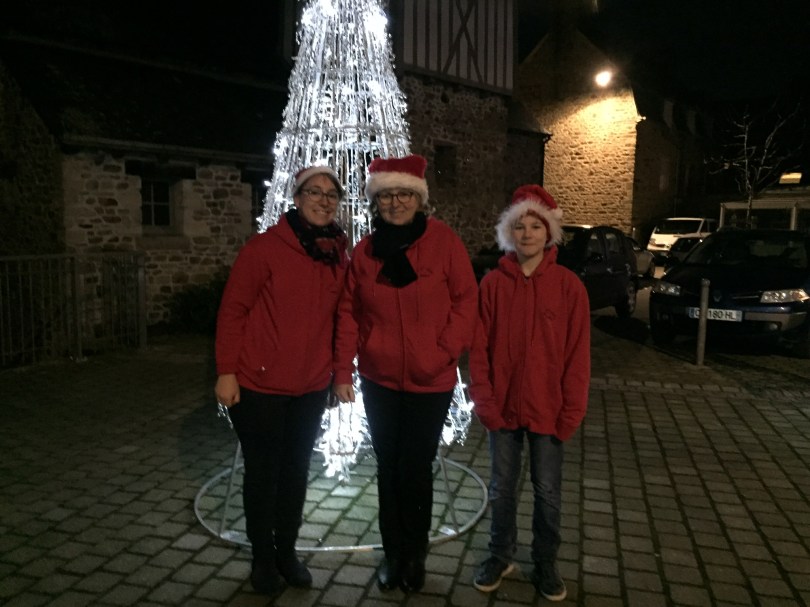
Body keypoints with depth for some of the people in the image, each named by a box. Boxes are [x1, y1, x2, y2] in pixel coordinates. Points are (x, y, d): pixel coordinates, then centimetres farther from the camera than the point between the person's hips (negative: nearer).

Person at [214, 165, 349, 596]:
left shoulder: (339, 256, 3)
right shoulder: (264, 248, -12)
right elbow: (232, 310, -11)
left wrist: (336, 369, 10)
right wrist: (226, 372, -13)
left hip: (312, 389, 5)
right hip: (259, 386, -4)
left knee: (296, 471, 16)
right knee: (263, 473, 10)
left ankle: (287, 552, 35)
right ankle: (262, 557, 31)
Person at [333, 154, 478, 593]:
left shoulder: (444, 241, -8)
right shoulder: (365, 250, 1)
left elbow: (466, 300, -6)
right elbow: (349, 312, 3)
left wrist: (445, 351, -14)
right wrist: (343, 369, 0)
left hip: (431, 382, -3)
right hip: (379, 380, 3)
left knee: (416, 470, 7)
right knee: (388, 469, 15)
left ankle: (415, 555, 30)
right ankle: (392, 553, 33)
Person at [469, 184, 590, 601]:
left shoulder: (569, 286, -6)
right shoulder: (493, 283, -4)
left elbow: (578, 355, -5)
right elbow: (479, 349, -2)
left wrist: (571, 411, -7)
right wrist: (485, 402, -7)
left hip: (547, 408, -1)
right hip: (503, 407, 1)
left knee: (547, 491, 12)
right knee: (502, 487, 15)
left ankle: (546, 563, 33)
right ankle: (501, 556, 35)